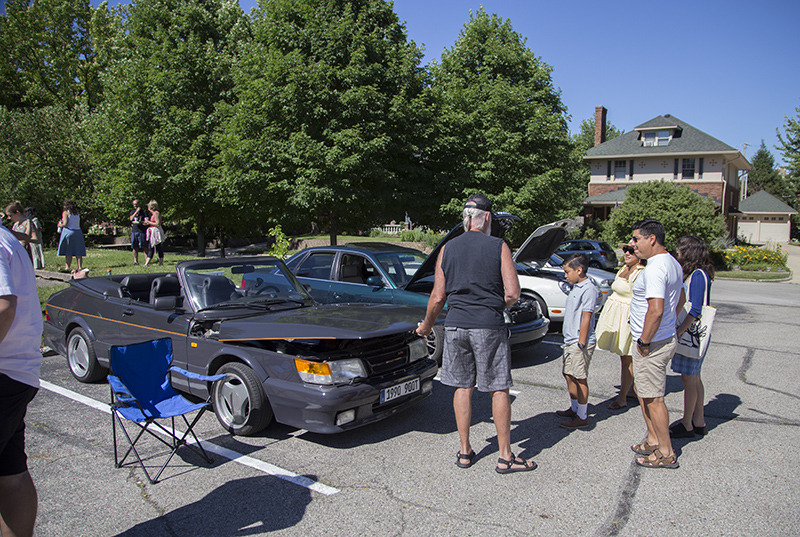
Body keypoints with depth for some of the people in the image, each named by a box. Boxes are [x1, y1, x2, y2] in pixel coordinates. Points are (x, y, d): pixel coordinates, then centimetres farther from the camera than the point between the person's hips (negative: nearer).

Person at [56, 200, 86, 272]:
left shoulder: (65, 212, -4)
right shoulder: (76, 213, 13)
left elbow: (65, 224, -13)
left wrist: (60, 225, 9)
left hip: (68, 231, -5)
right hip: (78, 231, 5)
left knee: (68, 252, -2)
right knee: (78, 252, 3)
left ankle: (67, 267, -3)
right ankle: (80, 267, -3)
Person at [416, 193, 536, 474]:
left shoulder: (447, 249, 5)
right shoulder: (498, 247, -3)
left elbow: (438, 297, 5)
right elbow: (512, 294, -8)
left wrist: (426, 325, 20)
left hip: (455, 325, 3)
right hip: (488, 326, -3)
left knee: (462, 387, 12)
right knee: (499, 389, 6)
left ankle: (465, 451, 20)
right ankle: (505, 456, 13)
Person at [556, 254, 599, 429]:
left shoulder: (588, 289, -16)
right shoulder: (575, 287, 13)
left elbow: (586, 317, -19)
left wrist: (581, 343, -19)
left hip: (580, 343, -10)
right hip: (570, 341, 10)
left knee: (580, 379, -2)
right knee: (568, 375, 17)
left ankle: (582, 417, 7)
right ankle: (574, 409, 32)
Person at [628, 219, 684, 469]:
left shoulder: (655, 268, -22)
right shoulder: (672, 263, 11)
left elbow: (656, 310, -29)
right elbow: (680, 300, 22)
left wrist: (644, 341, -20)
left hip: (652, 344, -10)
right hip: (665, 337, 10)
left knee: (653, 398, 0)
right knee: (644, 393, 20)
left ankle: (666, 453, 11)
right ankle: (653, 440, 33)